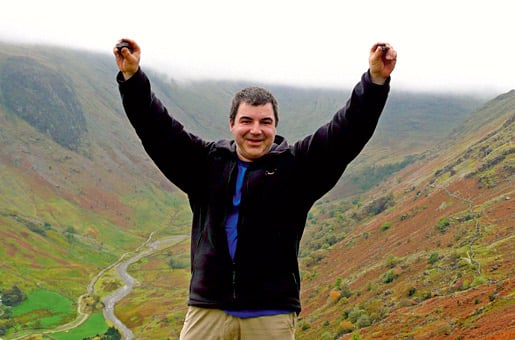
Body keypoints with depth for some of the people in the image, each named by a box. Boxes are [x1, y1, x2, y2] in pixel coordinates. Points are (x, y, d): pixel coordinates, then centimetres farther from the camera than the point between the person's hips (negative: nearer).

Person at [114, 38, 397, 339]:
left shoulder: (296, 166, 4)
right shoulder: (206, 162, 10)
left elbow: (345, 133, -6)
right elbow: (159, 130, 7)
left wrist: (376, 81, -17)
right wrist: (132, 78, -3)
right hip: (208, 311, 2)